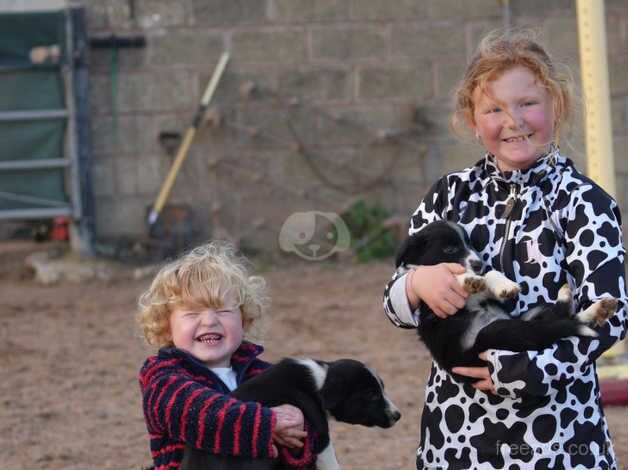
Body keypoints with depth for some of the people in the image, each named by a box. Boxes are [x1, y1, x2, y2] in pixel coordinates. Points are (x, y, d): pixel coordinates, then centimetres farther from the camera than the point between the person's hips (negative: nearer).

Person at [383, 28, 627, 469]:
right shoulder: (451, 195, 5)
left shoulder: (583, 201, -6)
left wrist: (520, 369, -20)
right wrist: (418, 284, -15)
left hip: (553, 432, -3)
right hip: (455, 427, 3)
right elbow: (398, 304, 7)